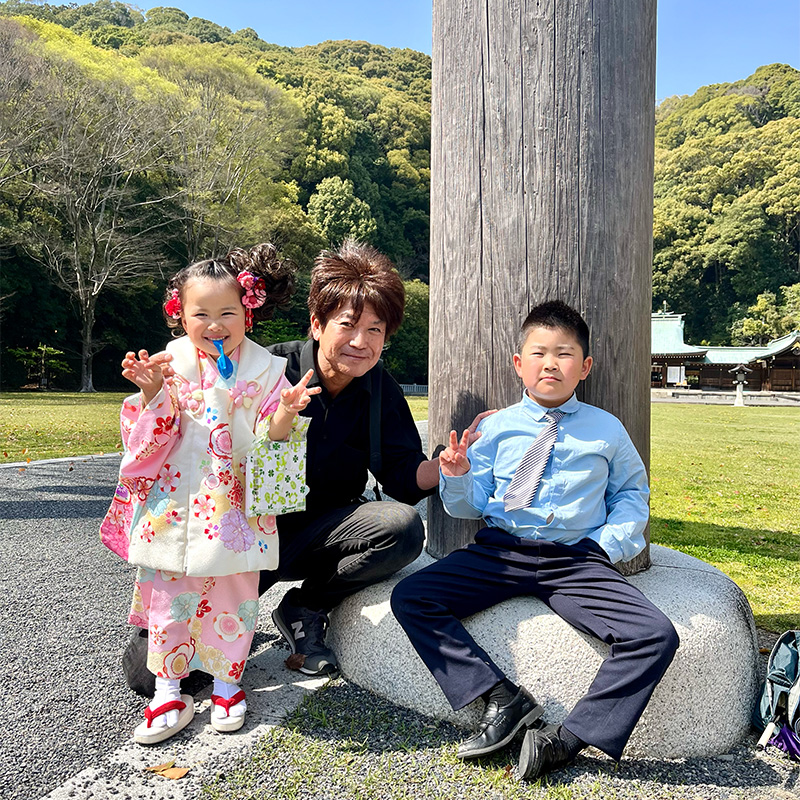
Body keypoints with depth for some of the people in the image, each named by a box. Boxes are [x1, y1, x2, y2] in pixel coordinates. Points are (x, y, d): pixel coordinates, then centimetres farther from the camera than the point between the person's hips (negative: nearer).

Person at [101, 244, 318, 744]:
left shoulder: (265, 370, -1)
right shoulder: (169, 366, 1)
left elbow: (270, 441, -3)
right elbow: (148, 438, -2)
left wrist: (285, 414, -24)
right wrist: (152, 393, -19)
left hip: (235, 510, -1)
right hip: (174, 506, 1)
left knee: (233, 600, 8)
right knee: (168, 599, 7)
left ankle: (228, 684, 30)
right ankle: (169, 693, 25)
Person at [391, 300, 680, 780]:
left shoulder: (608, 430, 10)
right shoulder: (496, 428, 10)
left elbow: (632, 493, 18)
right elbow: (470, 506, 12)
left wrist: (611, 542, 0)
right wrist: (458, 478, -9)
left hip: (578, 560, 0)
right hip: (499, 551, 1)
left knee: (657, 636, -22)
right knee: (410, 597, -16)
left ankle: (570, 738, -11)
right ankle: (502, 696, -11)